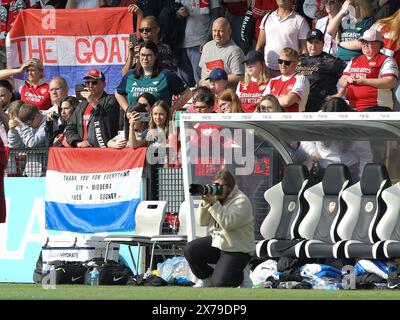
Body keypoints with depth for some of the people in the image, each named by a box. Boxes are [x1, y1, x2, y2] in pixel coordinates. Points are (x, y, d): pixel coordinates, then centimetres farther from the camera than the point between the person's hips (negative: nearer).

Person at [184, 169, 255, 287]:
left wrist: (213, 203, -33)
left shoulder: (241, 201, -18)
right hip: (217, 242, 7)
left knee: (219, 284, -19)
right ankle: (206, 278, 10)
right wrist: (205, 202, -13)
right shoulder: (216, 196, 5)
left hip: (237, 250, -7)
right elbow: (202, 222, 3)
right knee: (189, 249, -11)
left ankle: (239, 275, 16)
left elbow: (228, 223, -32)